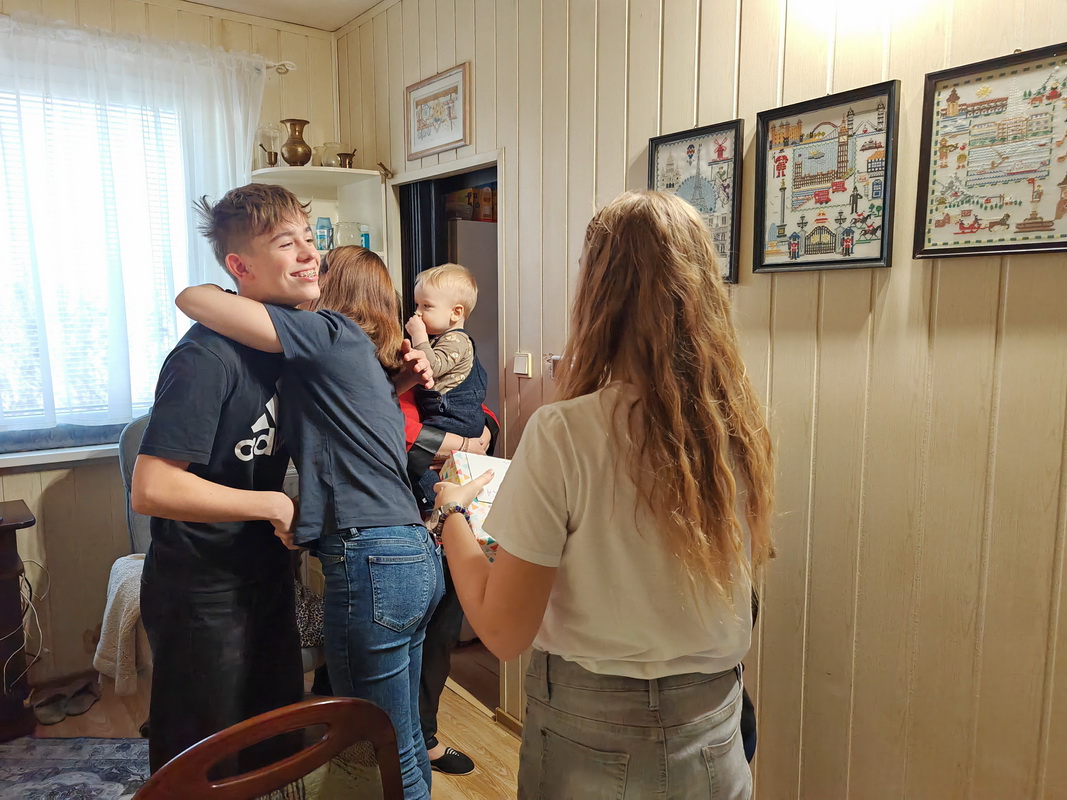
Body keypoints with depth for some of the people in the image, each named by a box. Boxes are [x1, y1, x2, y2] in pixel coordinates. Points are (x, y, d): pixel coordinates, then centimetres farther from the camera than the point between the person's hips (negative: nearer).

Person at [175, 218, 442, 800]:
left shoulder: (327, 330, -4)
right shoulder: (370, 358, 20)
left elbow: (193, 299, -7)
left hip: (370, 561, -9)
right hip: (416, 555, 9)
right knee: (405, 744, 22)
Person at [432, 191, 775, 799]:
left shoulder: (563, 433, -25)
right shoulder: (740, 428, -11)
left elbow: (504, 631, -18)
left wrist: (452, 514, -4)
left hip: (591, 746, -3)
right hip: (714, 733, 4)